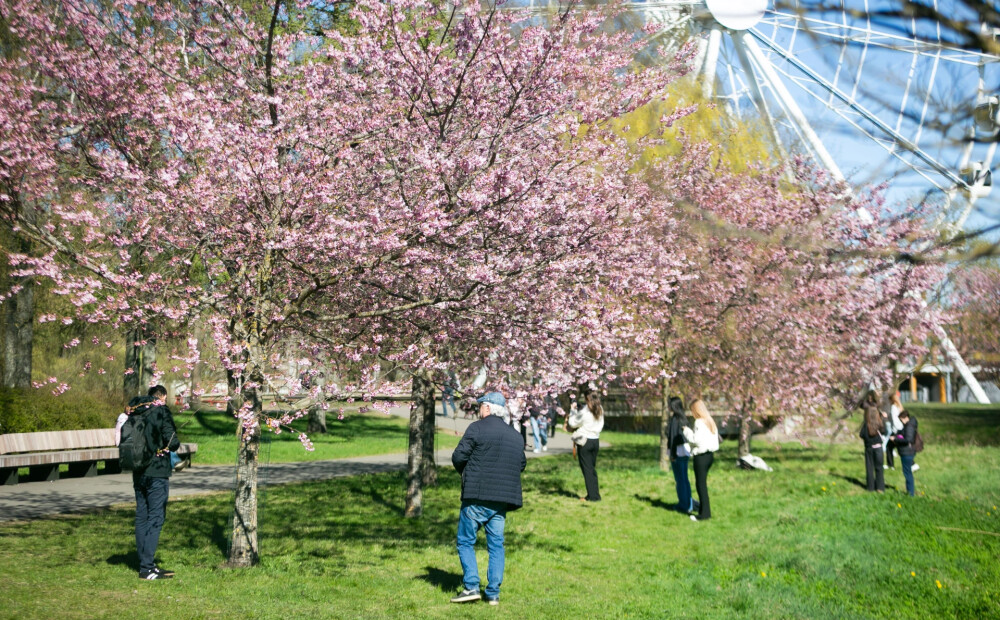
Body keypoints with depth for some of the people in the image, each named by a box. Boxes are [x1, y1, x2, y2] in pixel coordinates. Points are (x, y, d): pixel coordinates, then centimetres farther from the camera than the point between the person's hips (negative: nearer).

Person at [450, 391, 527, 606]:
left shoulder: (477, 428, -6)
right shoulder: (516, 436, 13)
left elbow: (458, 457, -7)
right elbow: (522, 464, 18)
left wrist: (466, 473, 12)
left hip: (477, 498, -5)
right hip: (503, 500, 5)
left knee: (465, 541, 5)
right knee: (496, 544, 10)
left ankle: (471, 587, -3)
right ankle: (493, 593, 8)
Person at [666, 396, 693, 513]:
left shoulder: (674, 419, -16)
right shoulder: (683, 418, 9)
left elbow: (674, 437, -19)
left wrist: (672, 454, -17)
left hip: (678, 450, -8)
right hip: (686, 449, 8)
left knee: (680, 479, 2)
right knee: (684, 478, 15)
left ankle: (684, 505, 8)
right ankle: (689, 504, 21)